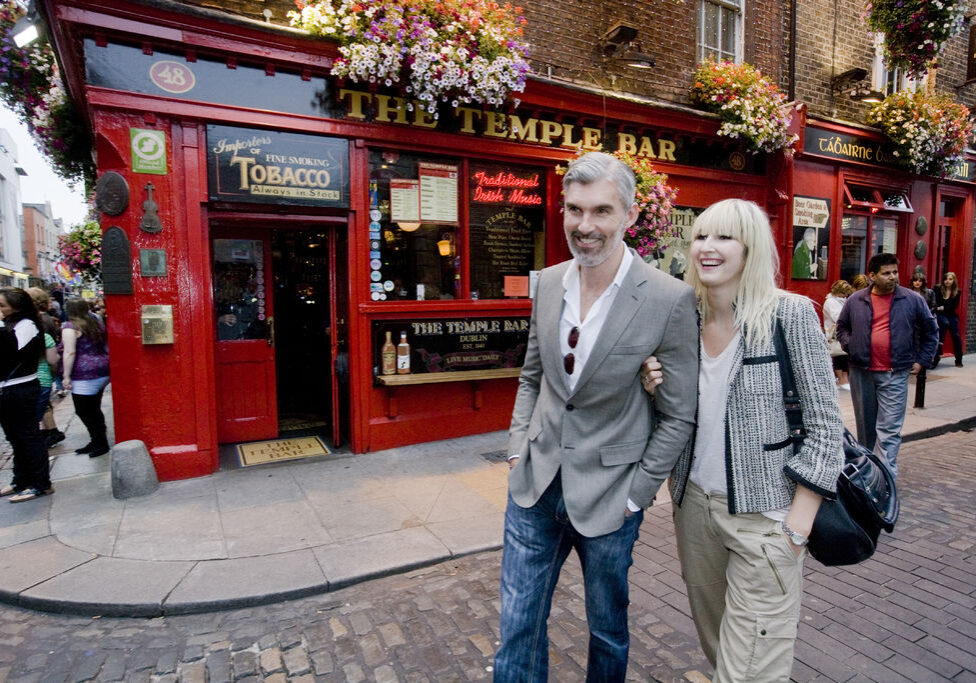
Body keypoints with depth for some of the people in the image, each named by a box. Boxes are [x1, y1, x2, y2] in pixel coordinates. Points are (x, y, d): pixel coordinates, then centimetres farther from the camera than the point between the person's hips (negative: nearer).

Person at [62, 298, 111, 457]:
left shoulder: (70, 327, -9)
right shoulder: (96, 323, 13)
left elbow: (70, 353, -15)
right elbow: (105, 346, 19)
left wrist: (66, 376, -11)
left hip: (85, 375, -8)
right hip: (102, 372, 8)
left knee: (84, 411, 2)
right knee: (94, 409, 16)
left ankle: (100, 444, 6)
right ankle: (97, 442, 22)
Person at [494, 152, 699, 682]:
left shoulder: (670, 299, -16)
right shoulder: (548, 283, 0)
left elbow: (679, 414, -9)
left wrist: (636, 494, -8)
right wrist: (518, 445, 3)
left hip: (608, 493, -3)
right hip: (535, 482, 4)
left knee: (608, 628, 21)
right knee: (518, 627, 15)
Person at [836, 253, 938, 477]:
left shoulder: (912, 300, 1)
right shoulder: (855, 300, 2)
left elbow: (931, 331, 12)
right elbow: (842, 327, 17)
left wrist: (922, 360, 6)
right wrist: (850, 347, 2)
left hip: (895, 374, -2)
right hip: (861, 372, 2)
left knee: (889, 428, -6)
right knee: (865, 423, 15)